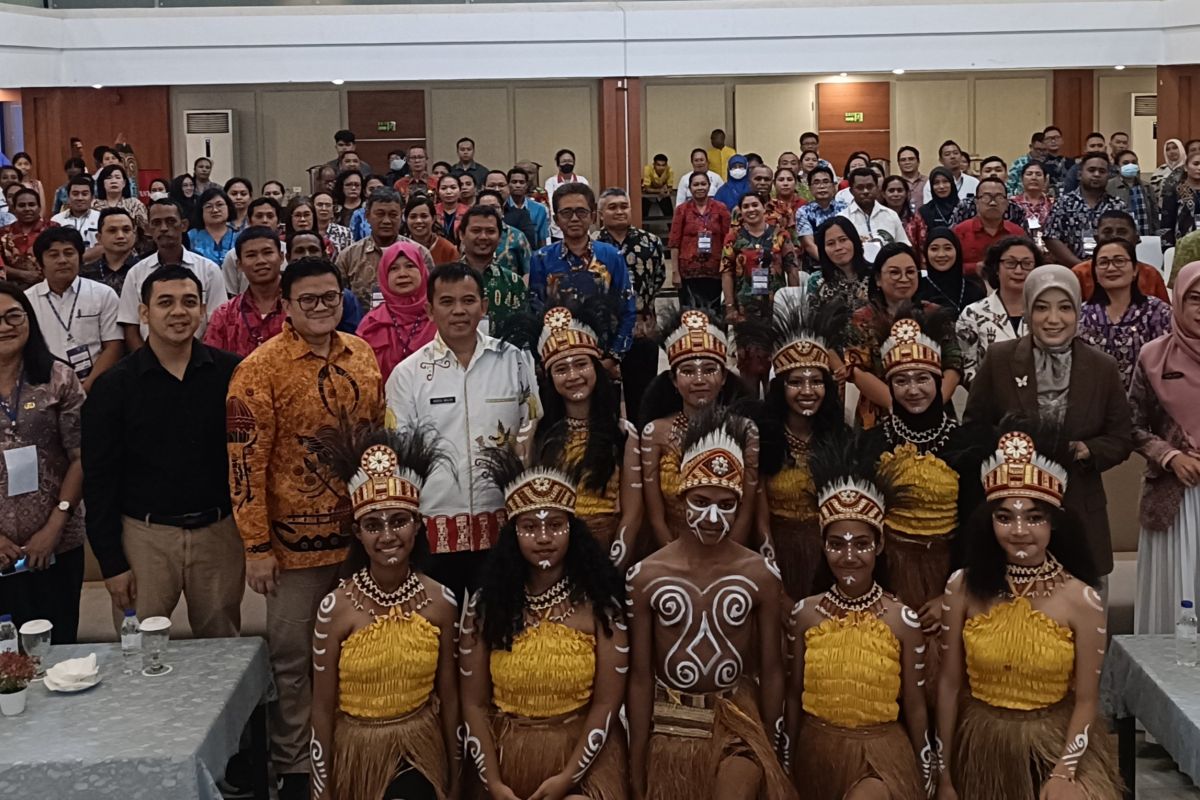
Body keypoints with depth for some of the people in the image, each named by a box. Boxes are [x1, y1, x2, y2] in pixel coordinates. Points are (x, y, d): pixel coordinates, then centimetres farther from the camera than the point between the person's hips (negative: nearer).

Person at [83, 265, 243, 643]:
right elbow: (99, 479, 0)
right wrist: (111, 562, -3)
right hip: (145, 536, -1)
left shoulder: (231, 373, -1)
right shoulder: (114, 385, -2)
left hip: (219, 531, 1)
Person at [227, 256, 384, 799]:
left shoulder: (362, 355, 4)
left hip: (362, 532, 5)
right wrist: (255, 547, -14)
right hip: (295, 539, -5)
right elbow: (246, 461, -13)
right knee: (292, 657, 7)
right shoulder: (261, 369, -12)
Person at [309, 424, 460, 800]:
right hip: (357, 752, -1)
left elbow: (448, 695, 2)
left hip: (420, 751, 1)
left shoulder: (440, 601, -8)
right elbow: (323, 708, -7)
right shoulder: (336, 608, -15)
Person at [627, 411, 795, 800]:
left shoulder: (761, 574, -6)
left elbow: (771, 670, 2)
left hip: (738, 724, -1)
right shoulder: (646, 576, -7)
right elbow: (640, 677, -3)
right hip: (669, 729, 1)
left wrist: (770, 750, 5)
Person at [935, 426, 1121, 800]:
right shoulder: (963, 588, -9)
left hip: (1055, 744, -1)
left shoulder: (1082, 600, -12)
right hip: (981, 747, 2)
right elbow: (949, 684, -3)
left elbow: (1086, 700, -5)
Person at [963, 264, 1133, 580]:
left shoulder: (1103, 367, 4)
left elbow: (1120, 441, 8)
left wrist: (1084, 450, -12)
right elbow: (974, 426, 5)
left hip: (1079, 513, 1)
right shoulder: (999, 359, 0)